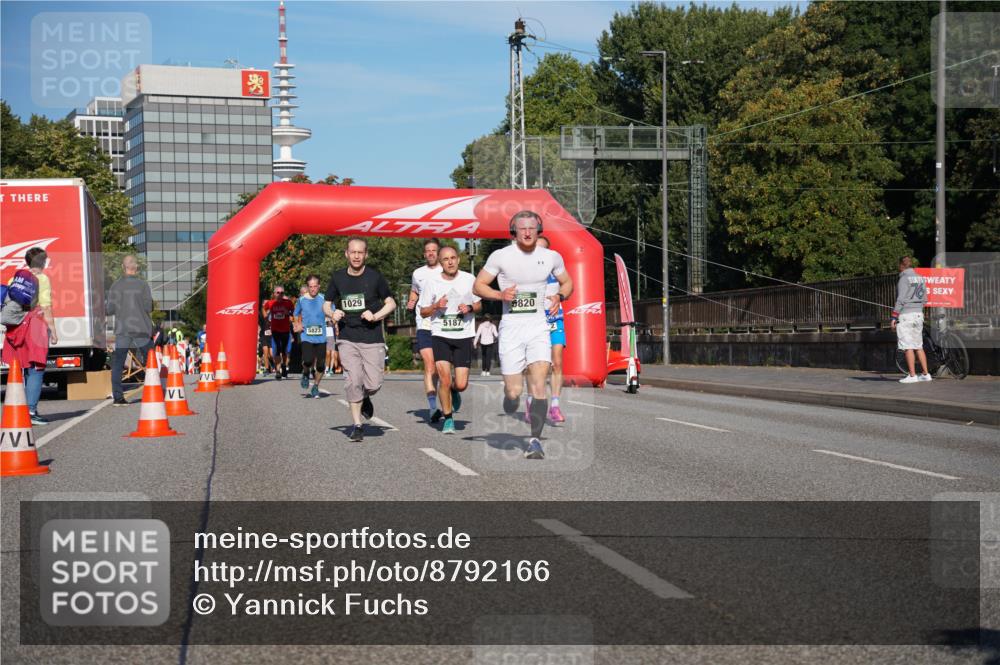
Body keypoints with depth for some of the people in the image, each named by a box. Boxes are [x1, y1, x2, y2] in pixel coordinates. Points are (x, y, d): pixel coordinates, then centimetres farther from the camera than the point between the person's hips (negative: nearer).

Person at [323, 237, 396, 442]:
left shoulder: (375, 276, 0)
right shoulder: (337, 277, 5)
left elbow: (391, 303, 6)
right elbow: (326, 304, 15)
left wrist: (375, 316, -11)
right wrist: (332, 313, -8)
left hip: (373, 339, -1)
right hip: (348, 338, 1)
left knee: (373, 384, -6)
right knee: (353, 381, -10)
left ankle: (365, 398, 30)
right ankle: (357, 425, 2)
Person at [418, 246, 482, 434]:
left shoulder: (469, 279, 2)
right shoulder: (431, 283, 0)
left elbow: (479, 304, 14)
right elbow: (423, 312, 7)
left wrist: (470, 308, -9)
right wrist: (436, 306, -13)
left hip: (464, 336, 1)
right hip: (440, 336, -1)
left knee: (461, 384, -4)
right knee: (444, 379, -13)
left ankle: (454, 390, 35)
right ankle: (448, 419, 6)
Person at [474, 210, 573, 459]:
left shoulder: (551, 257, 5)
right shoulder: (500, 256, -2)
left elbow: (567, 283, 20)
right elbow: (478, 286, 4)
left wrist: (559, 296, -2)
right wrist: (501, 295, -14)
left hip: (538, 326, 1)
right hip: (511, 327, -1)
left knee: (538, 383, -15)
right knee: (513, 391, -3)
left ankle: (535, 440, -11)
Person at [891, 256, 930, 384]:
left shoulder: (904, 279, -11)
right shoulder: (920, 278, 13)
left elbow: (900, 300, -15)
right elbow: (924, 299, 16)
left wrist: (894, 317, -13)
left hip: (906, 315, -8)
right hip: (918, 314, 8)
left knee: (908, 347, -5)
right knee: (919, 346, 12)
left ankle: (912, 375, -6)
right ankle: (926, 374, 12)